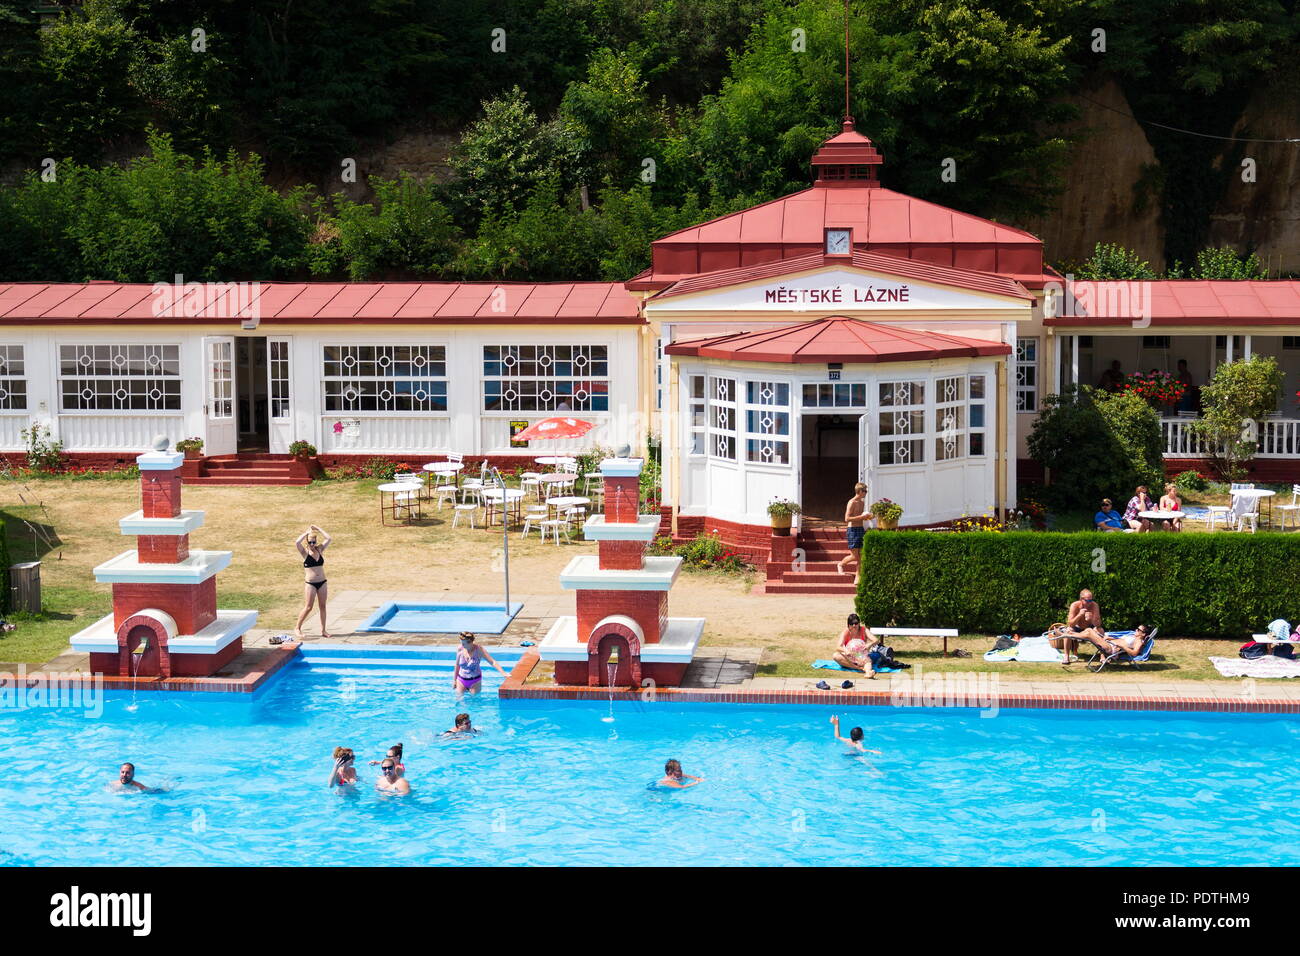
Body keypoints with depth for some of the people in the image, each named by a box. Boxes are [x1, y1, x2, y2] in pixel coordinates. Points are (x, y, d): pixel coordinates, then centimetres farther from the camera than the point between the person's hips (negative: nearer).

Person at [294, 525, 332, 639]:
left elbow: (328, 539, 0)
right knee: (308, 608, -5)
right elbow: (297, 543, -22)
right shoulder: (305, 552, -5)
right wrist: (306, 533, -11)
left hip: (322, 583, 4)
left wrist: (318, 530, 1)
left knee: (322, 606, 6)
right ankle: (297, 628, 8)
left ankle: (323, 630, 13)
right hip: (310, 584, -4)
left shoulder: (319, 550, 6)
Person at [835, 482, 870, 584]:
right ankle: (840, 564, 17)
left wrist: (866, 517, 8)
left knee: (861, 555, 4)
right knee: (854, 556, -7)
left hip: (860, 529, 8)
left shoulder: (862, 502, 14)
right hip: (852, 530, -8)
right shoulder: (852, 502, -12)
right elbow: (847, 518, -19)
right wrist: (861, 517, -20)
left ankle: (858, 577, 10)